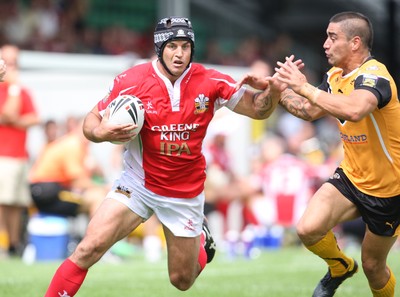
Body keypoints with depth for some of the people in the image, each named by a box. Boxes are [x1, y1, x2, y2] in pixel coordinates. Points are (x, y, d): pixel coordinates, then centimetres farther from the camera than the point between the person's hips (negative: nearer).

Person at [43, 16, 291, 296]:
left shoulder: (211, 82, -11)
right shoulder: (132, 81, -14)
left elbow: (257, 108, -3)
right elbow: (92, 120, -5)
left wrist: (274, 90, -26)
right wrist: (101, 132, -29)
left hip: (186, 192, 1)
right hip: (138, 183, -1)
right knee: (88, 249, -19)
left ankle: (201, 238, 44)